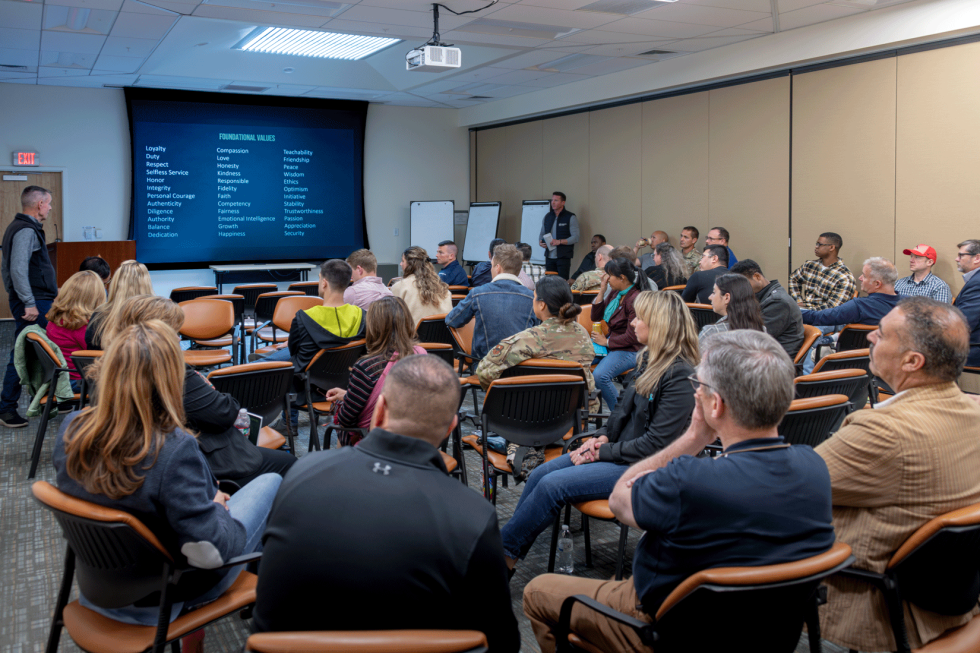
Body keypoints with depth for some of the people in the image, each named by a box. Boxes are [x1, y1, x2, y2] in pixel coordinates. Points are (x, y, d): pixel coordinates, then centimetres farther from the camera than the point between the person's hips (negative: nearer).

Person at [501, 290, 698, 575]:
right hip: (618, 450, 9)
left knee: (553, 485, -19)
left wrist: (603, 452, -17)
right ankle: (505, 546, 1)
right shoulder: (651, 359, 7)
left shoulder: (680, 376, -21)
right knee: (540, 474, -4)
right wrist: (603, 436, 1)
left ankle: (503, 551, -3)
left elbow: (657, 443, -23)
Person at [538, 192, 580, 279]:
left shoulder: (571, 217, -2)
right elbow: (542, 233, 23)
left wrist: (559, 241, -19)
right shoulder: (547, 216, 14)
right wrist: (540, 242, 0)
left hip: (563, 257, -5)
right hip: (549, 256, 5)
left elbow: (575, 238, -8)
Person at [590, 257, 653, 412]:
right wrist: (602, 290, 2)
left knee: (600, 375, -29)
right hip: (610, 344, 8)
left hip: (629, 350, -8)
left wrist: (606, 342, -11)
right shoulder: (615, 293, 6)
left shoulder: (636, 300, -18)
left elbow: (631, 337, -19)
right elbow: (596, 317, 11)